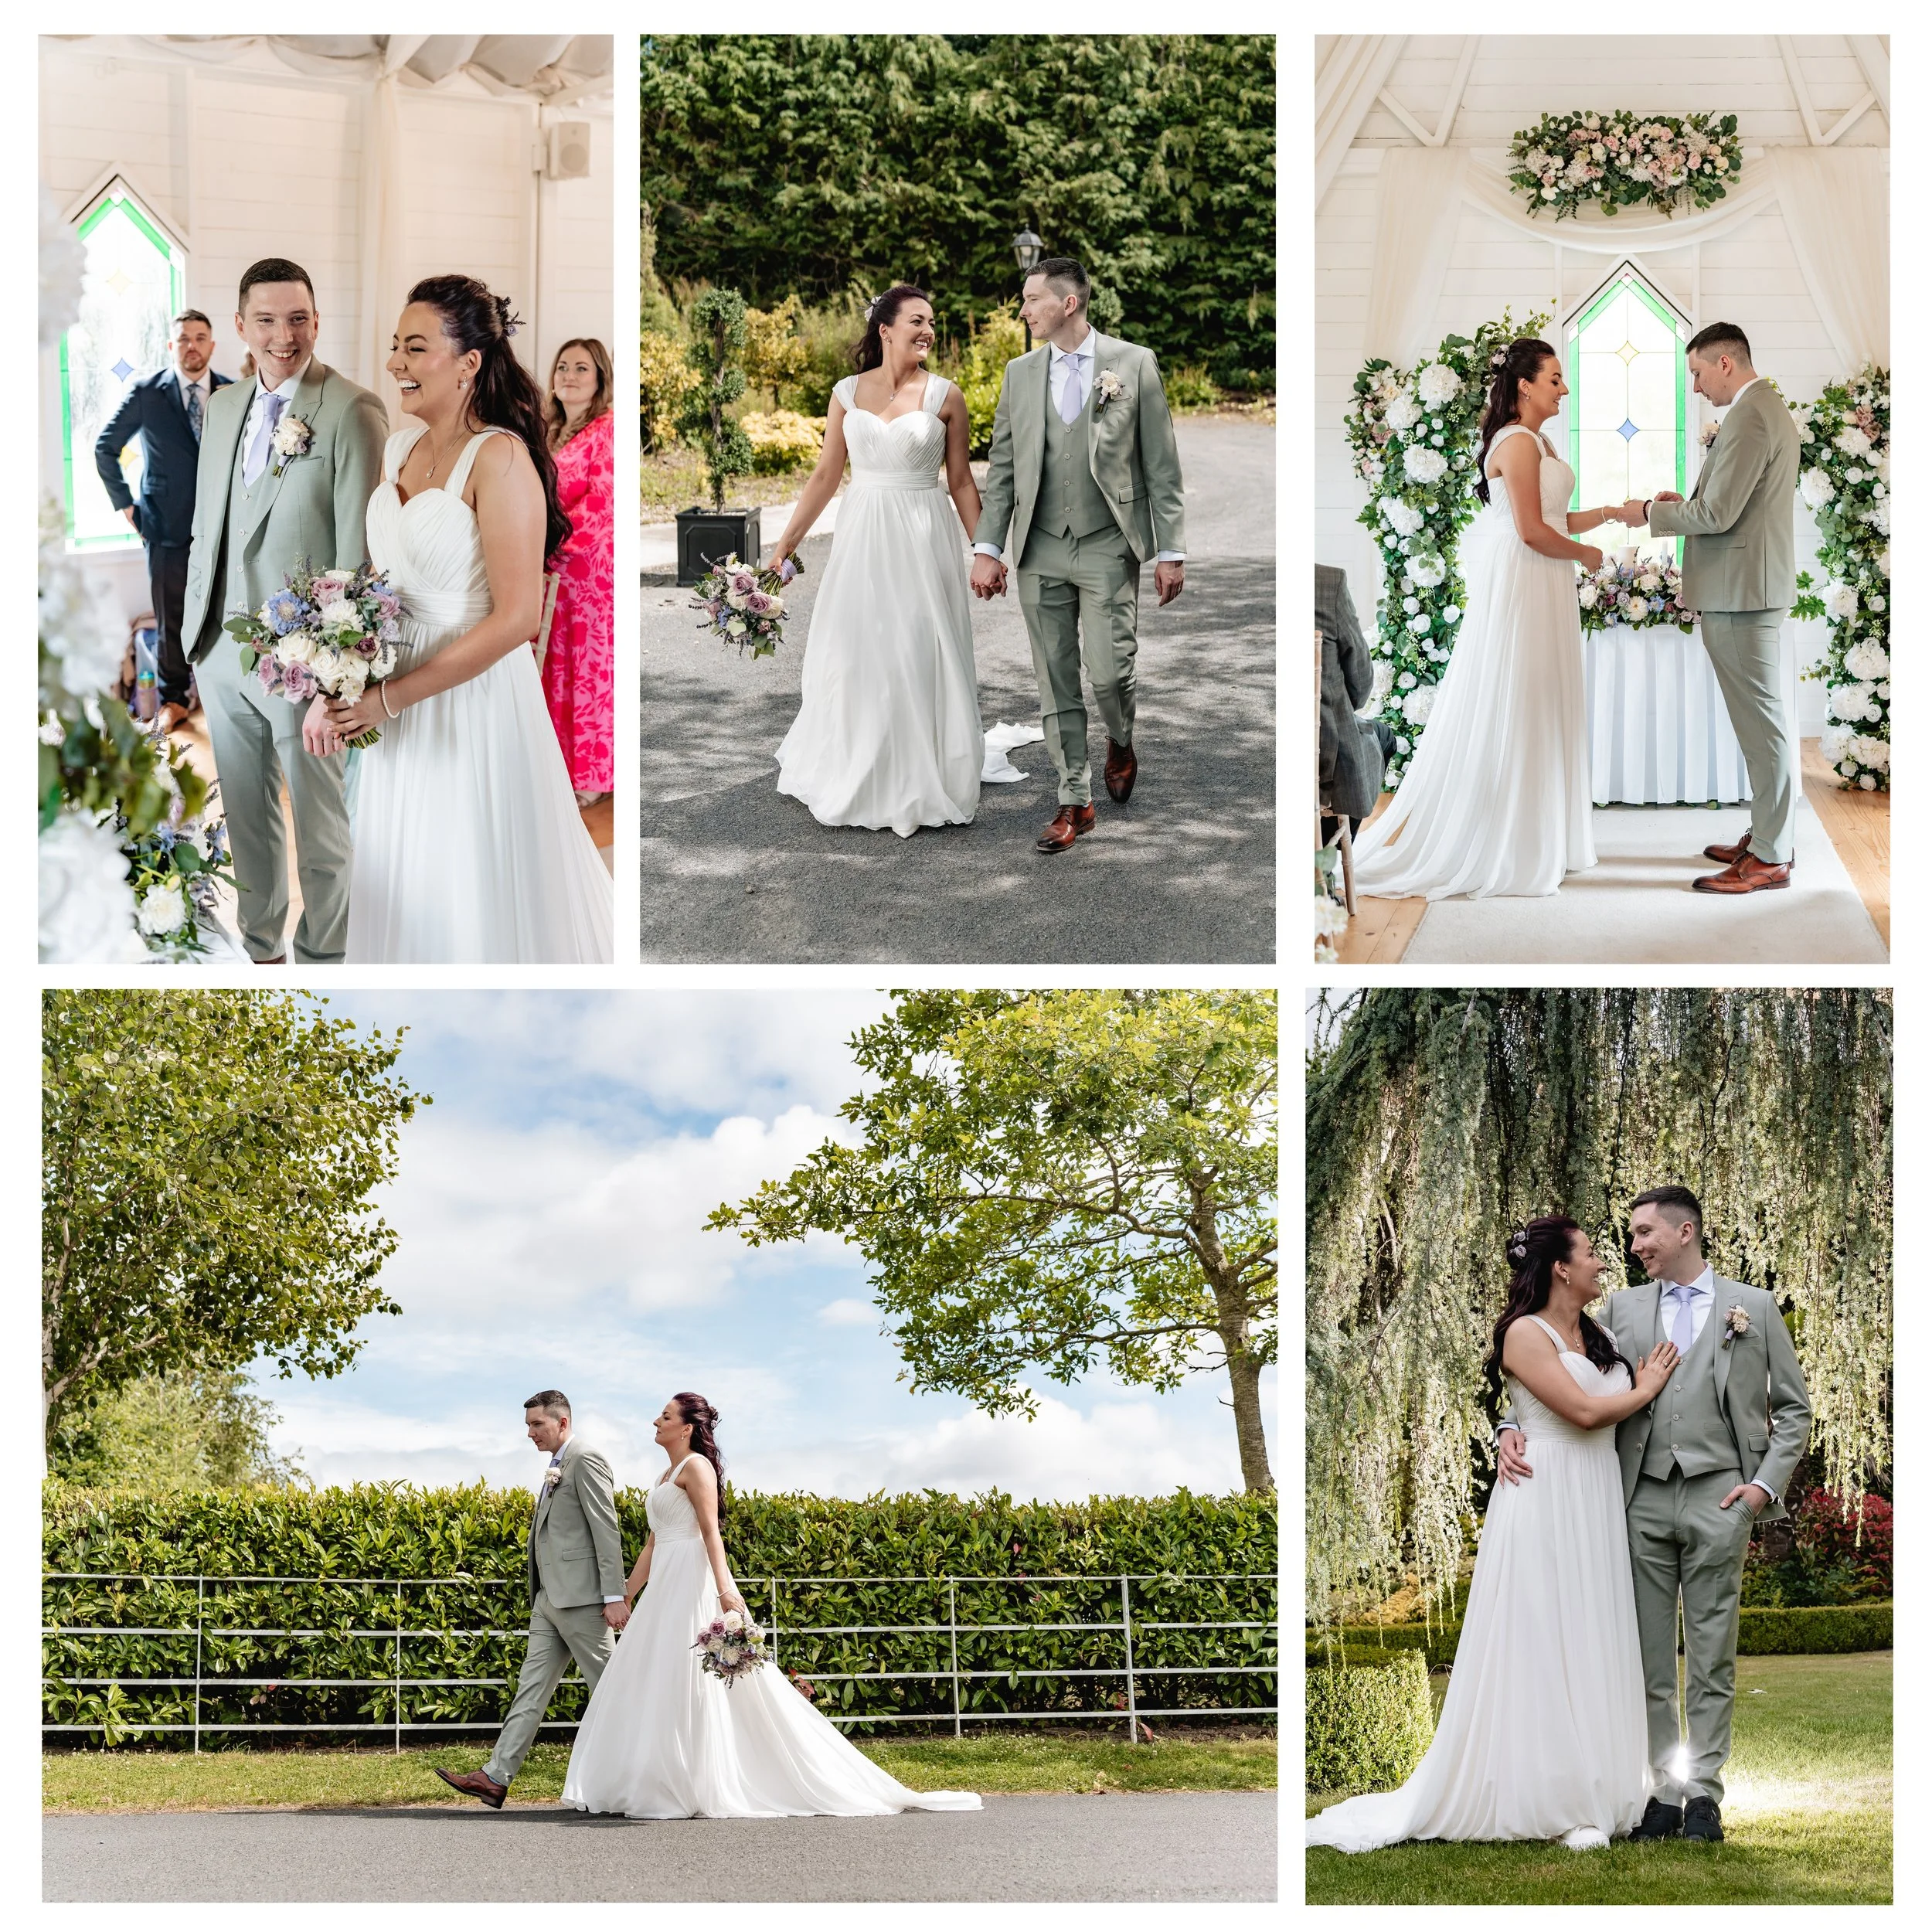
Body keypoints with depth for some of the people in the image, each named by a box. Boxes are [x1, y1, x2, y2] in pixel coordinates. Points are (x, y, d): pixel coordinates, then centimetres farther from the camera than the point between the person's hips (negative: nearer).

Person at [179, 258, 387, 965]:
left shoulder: (352, 412, -12)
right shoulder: (223, 406, 10)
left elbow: (360, 547, -14)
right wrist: (193, 628, 12)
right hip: (219, 651, 6)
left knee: (318, 828, 7)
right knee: (246, 821, 17)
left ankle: (323, 960, 21)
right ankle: (259, 949, 32)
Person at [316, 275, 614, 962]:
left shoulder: (499, 459, -18)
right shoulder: (402, 446, 5)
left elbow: (517, 617, -23)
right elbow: (375, 579, 12)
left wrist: (390, 697, -20)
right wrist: (333, 690, -3)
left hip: (474, 696, -7)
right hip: (398, 701, 7)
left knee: (478, 882, 5)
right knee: (408, 878, 18)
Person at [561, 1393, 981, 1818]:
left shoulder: (696, 1466, -7)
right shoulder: (666, 1476, 21)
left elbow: (711, 1530, -18)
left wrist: (723, 1587, -28)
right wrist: (624, 1595, 21)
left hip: (692, 1583, -10)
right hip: (665, 1585, 10)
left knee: (690, 1684, -10)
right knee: (652, 1685, 6)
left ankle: (706, 1789, -8)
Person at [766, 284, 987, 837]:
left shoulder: (944, 396, -3)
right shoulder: (848, 393, 2)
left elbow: (961, 481, 2)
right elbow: (826, 475, 7)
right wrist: (786, 543, 6)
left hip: (924, 540, -2)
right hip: (863, 536, 2)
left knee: (920, 658, 1)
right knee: (853, 656, 9)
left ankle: (919, 784, 14)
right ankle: (855, 780, 25)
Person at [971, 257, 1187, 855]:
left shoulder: (1134, 364, -1)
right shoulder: (1020, 373, 8)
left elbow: (1161, 464, -1)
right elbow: (1002, 466, 10)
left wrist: (1170, 550, -4)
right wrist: (987, 547, 2)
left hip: (1108, 549, -3)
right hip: (1041, 552, 3)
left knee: (1109, 672, -9)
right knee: (1055, 683, 3)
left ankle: (1121, 744, 25)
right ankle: (1075, 802, 12)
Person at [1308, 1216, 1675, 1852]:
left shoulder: (1600, 1335, 15)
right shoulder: (1525, 1334, -8)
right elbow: (1583, 1410, -14)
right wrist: (1646, 1389, -1)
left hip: (1595, 1509, 7)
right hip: (1544, 1506, -7)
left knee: (1589, 1647, 7)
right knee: (1539, 1650, -3)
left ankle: (1590, 1790, 11)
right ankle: (1544, 1796, 1)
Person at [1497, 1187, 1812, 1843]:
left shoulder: (1753, 1307, 7)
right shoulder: (1624, 1308, 12)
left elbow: (1792, 1407, 8)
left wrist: (1767, 1483, -3)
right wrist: (1513, 1427, -9)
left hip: (1718, 1498, -2)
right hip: (1643, 1499, 2)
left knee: (1712, 1655, 1)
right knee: (1649, 1654, 3)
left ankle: (1704, 1792, 7)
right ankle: (1664, 1789, 10)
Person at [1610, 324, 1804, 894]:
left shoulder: (1748, 419, -18)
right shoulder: (1768, 409, 16)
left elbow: (1719, 514, -21)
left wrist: (1652, 514, -7)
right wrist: (1685, 503, 12)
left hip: (1741, 591, -11)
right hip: (1752, 586, 11)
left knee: (1762, 722, -6)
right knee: (1762, 719, 15)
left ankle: (1770, 857, -3)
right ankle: (1769, 834, 22)